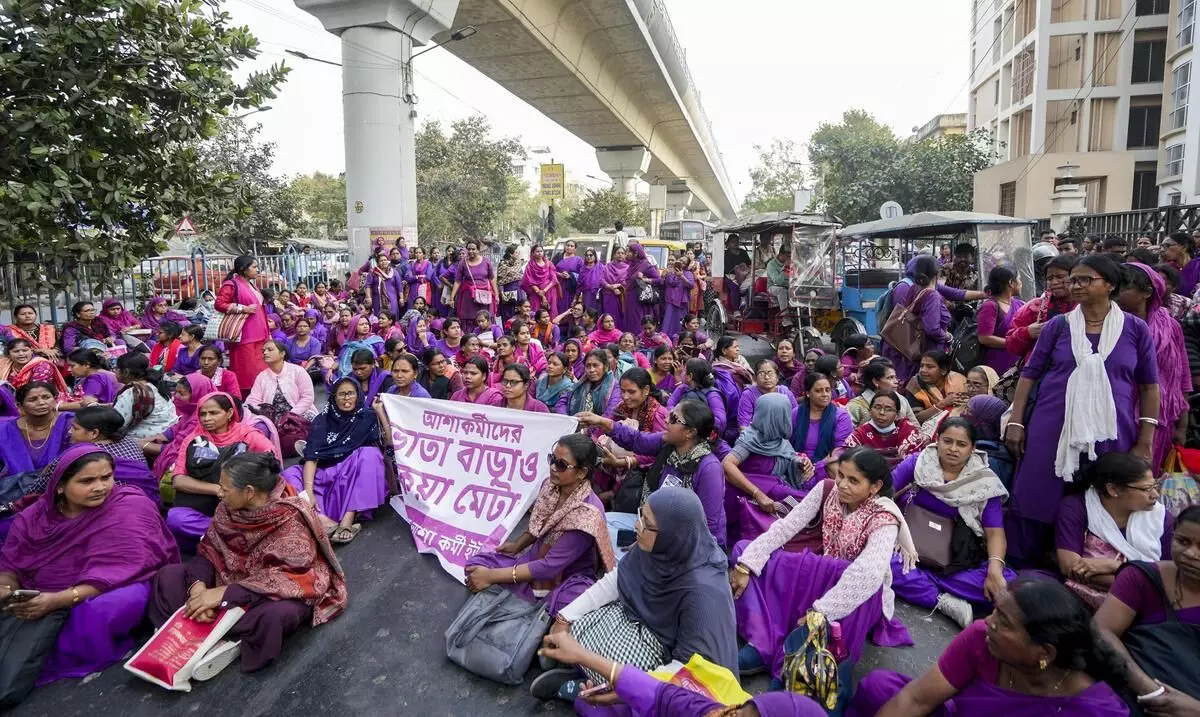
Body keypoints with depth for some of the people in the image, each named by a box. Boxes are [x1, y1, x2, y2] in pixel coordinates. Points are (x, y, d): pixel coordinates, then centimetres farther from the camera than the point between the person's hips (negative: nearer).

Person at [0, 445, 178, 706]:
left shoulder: (130, 509, -11)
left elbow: (117, 572, -18)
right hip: (38, 599, 1)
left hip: (113, 589, -1)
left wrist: (58, 600, -28)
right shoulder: (35, 515, 5)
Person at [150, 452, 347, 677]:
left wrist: (224, 593, -33)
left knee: (275, 614, -40)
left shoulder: (291, 519, -27)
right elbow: (208, 551, -3)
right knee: (168, 577, -3)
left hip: (282, 592, -7)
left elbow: (287, 577, -32)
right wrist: (198, 586, -23)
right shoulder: (229, 509, -7)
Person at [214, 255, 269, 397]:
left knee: (259, 370, 7)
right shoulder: (231, 284, -7)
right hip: (244, 337, -8)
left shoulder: (251, 285, 20)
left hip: (258, 335, 9)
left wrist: (267, 333, 23)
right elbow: (219, 304, -16)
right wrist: (244, 308, -18)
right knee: (245, 372, -10)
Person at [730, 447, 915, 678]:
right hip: (819, 577, 5)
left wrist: (818, 612, -46)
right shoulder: (827, 490, -10)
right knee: (745, 550, -13)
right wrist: (746, 564, -27)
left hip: (861, 599, -5)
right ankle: (763, 644, -28)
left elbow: (867, 575, -40)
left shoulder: (884, 519, -23)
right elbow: (785, 526, -16)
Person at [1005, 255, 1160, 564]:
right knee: (1037, 500, 2)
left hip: (1110, 434, 0)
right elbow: (1030, 374, 5)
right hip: (1052, 430, 0)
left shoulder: (1135, 329, 3)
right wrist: (1016, 422, -2)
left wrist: (1145, 441, 1)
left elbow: (1149, 385, 6)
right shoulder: (1058, 325, 4)